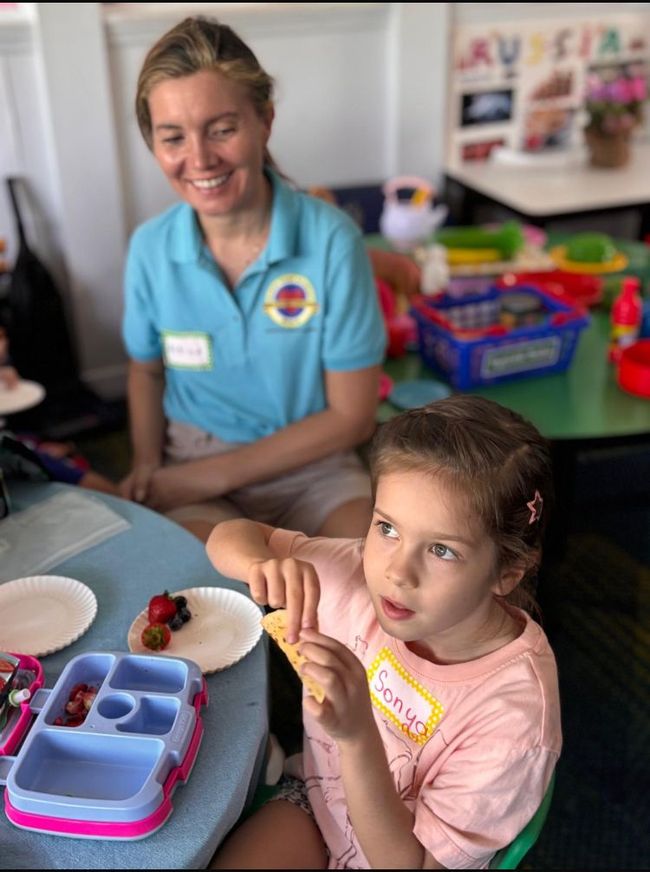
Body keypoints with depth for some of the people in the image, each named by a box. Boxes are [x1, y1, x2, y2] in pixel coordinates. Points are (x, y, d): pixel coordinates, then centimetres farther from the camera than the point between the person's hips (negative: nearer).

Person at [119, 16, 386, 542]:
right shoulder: (150, 248, -5)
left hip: (312, 464, 0)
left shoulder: (332, 240, -14)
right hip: (191, 465, 1)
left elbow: (352, 415, -10)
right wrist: (148, 467, -5)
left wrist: (214, 474, -12)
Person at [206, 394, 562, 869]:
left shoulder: (512, 719, -32)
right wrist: (260, 564, -33)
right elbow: (231, 535, -9)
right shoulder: (364, 576, -21)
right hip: (316, 799, 4)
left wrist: (357, 735, -40)